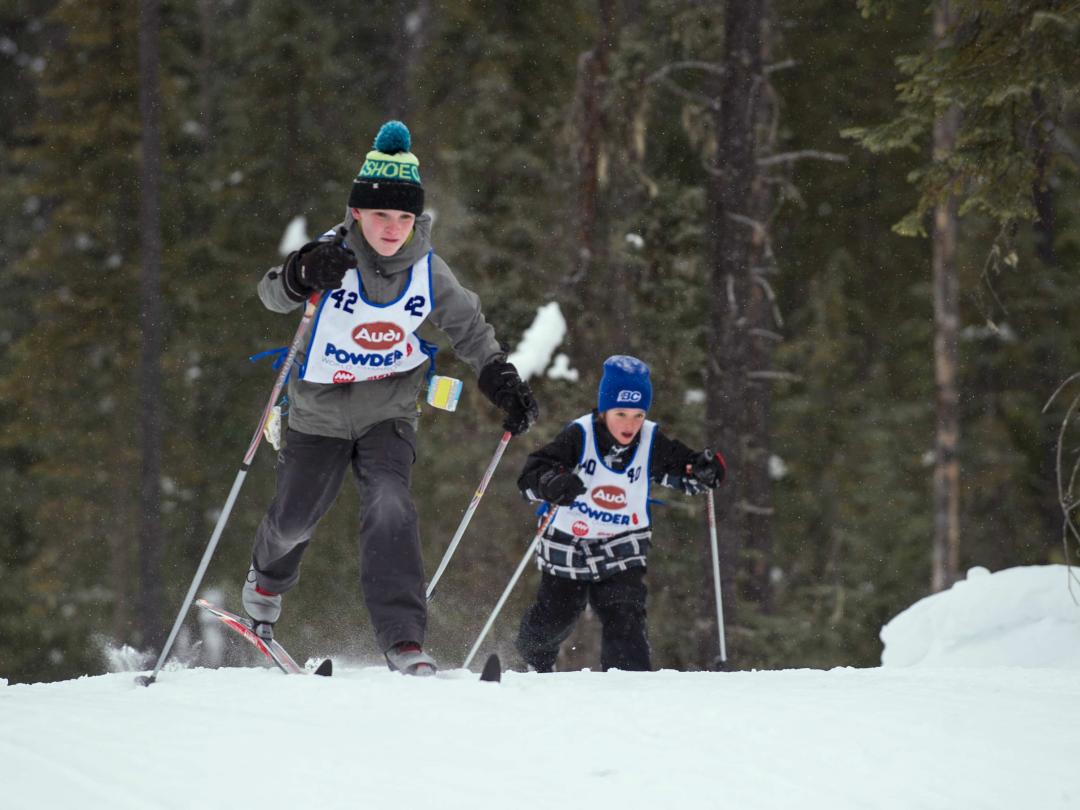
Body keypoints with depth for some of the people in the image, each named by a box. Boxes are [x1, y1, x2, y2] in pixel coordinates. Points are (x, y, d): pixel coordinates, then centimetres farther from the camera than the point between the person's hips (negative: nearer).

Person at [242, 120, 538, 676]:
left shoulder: (428, 270, -11)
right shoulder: (333, 258, -20)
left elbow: (469, 329, 4)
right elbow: (273, 296, -34)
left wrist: (503, 381, -7)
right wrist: (302, 276, -56)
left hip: (388, 415, 1)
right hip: (320, 411, 0)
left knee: (390, 508, -23)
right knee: (294, 519, 16)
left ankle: (403, 640, -25)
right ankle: (267, 581, 52)